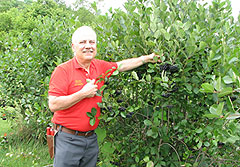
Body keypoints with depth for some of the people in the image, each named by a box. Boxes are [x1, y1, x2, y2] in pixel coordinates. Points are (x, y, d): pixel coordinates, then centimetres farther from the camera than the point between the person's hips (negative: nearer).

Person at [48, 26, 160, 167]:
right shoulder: (63, 70, -12)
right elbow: (53, 105, -18)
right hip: (68, 139, -5)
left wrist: (147, 59, 15)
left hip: (91, 138, 6)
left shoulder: (100, 66, 6)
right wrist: (83, 94, -19)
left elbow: (122, 65, 19)